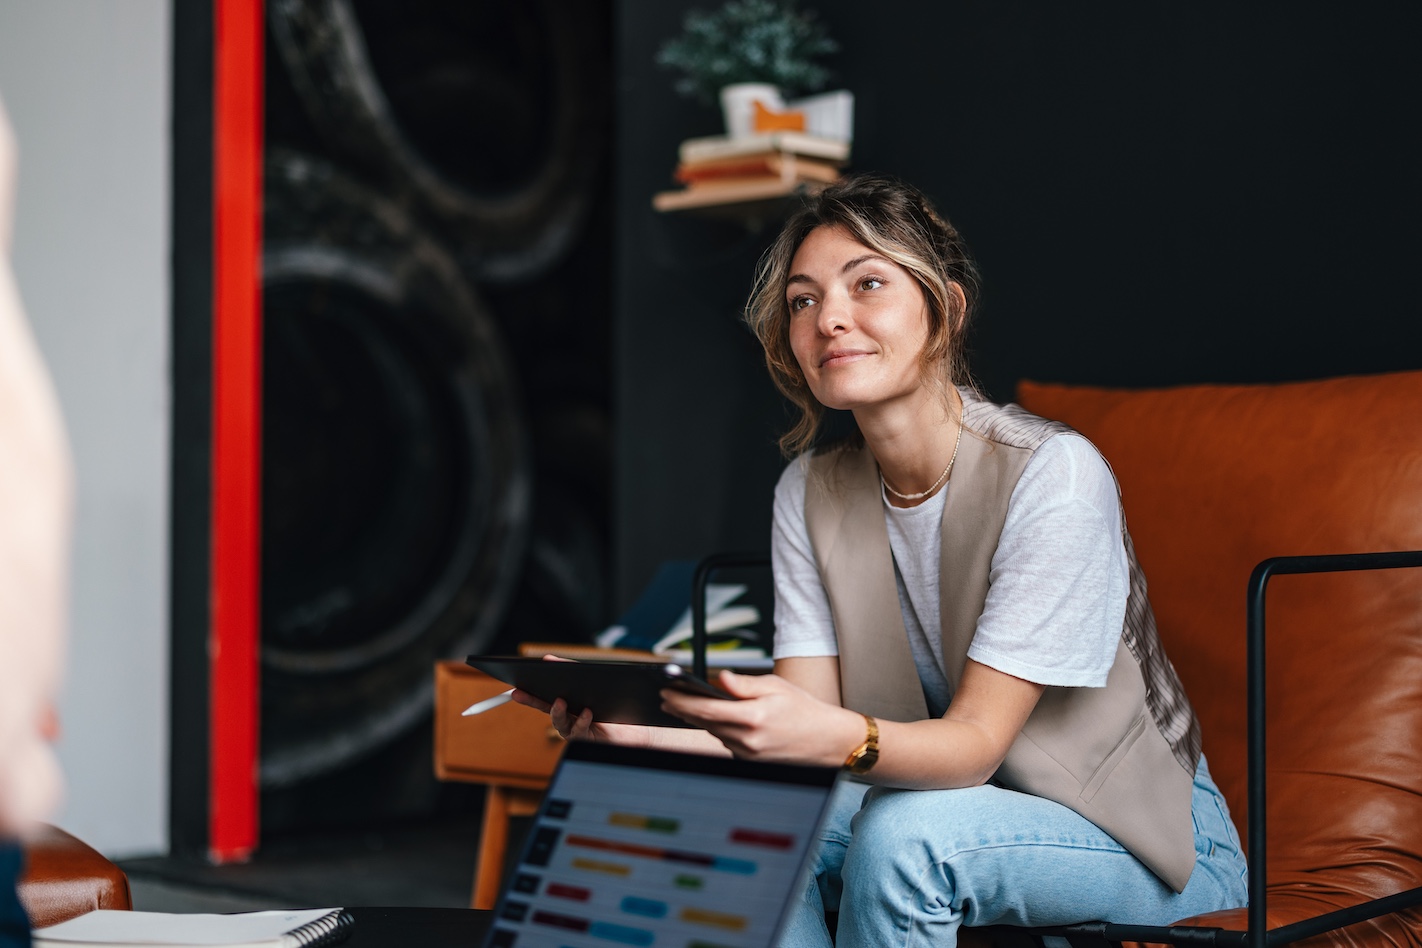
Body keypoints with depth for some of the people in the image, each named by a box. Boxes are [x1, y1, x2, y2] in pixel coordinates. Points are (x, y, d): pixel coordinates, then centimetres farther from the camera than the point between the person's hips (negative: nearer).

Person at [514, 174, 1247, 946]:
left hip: (1144, 835, -4)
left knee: (902, 831, -32)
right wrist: (632, 727, -26)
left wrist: (837, 736, -47)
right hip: (952, 794, 5)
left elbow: (976, 740, -26)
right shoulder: (811, 492, -4)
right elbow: (806, 726, -9)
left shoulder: (1052, 475, -23)